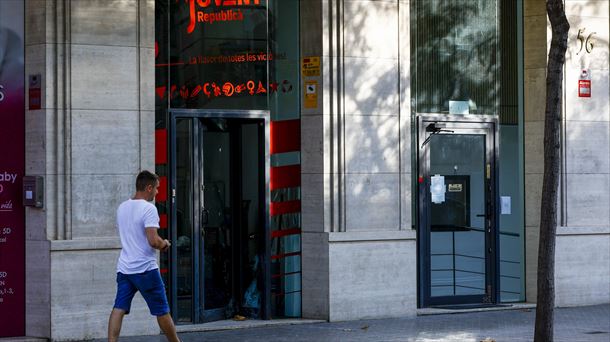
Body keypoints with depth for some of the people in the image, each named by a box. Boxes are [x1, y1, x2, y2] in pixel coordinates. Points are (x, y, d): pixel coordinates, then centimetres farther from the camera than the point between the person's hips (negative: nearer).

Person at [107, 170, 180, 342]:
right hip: (145, 269, -6)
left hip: (124, 268, 6)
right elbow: (153, 241, -23)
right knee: (162, 311, 7)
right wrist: (164, 244, -1)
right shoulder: (148, 208, -13)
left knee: (118, 309, -2)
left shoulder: (122, 207, 12)